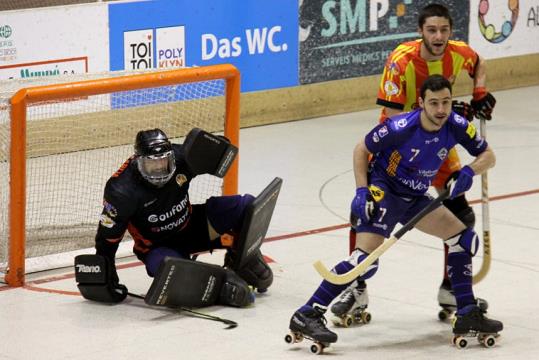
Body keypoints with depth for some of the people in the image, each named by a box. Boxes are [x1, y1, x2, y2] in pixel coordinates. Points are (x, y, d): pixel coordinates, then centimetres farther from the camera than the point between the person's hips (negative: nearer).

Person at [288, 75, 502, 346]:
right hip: (382, 191, -7)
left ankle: (467, 314, 15)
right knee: (365, 260, -23)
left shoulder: (456, 126, -9)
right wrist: (361, 190, -20)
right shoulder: (401, 127, -24)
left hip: (415, 197, 7)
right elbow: (361, 149, -12)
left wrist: (468, 172, -21)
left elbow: (488, 156, 0)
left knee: (463, 237, 6)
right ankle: (306, 316, -23)